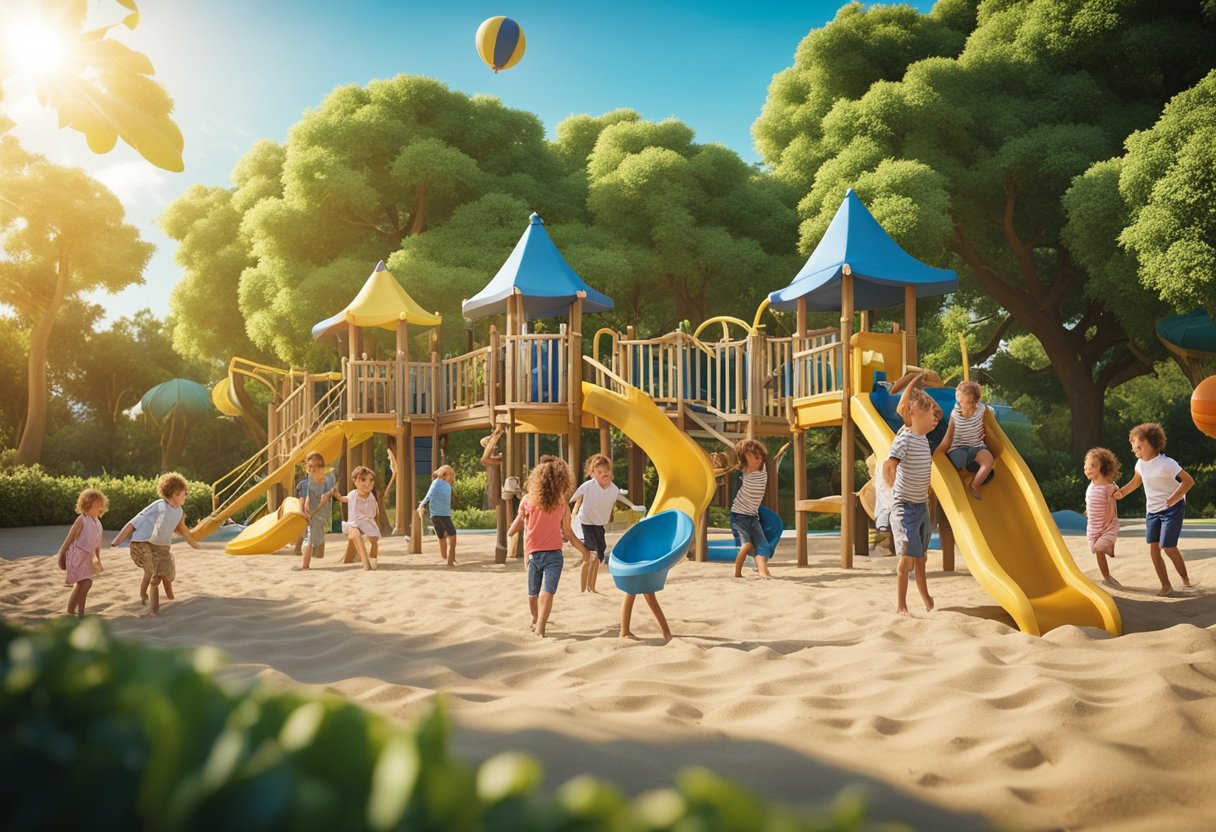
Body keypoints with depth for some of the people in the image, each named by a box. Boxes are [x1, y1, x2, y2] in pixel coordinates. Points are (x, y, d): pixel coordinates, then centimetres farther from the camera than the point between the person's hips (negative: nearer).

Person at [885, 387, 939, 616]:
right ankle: (901, 607, -4)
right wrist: (897, 491, -17)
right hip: (905, 506, -8)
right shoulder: (904, 438, -16)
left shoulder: (924, 439, 8)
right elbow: (888, 466, -28)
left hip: (922, 505, 8)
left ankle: (926, 600, 31)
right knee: (907, 557, -10)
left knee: (920, 557, 18)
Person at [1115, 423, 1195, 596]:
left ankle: (1185, 578, 15)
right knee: (1153, 549, 2)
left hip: (1172, 508, -7)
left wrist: (1172, 500, -27)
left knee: (1168, 547, -9)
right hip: (1152, 510, 7)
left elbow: (1188, 480, -24)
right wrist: (1122, 492, 6)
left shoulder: (1165, 463, -23)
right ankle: (1166, 585, 11)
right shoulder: (1141, 463, 0)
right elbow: (1136, 482, 19)